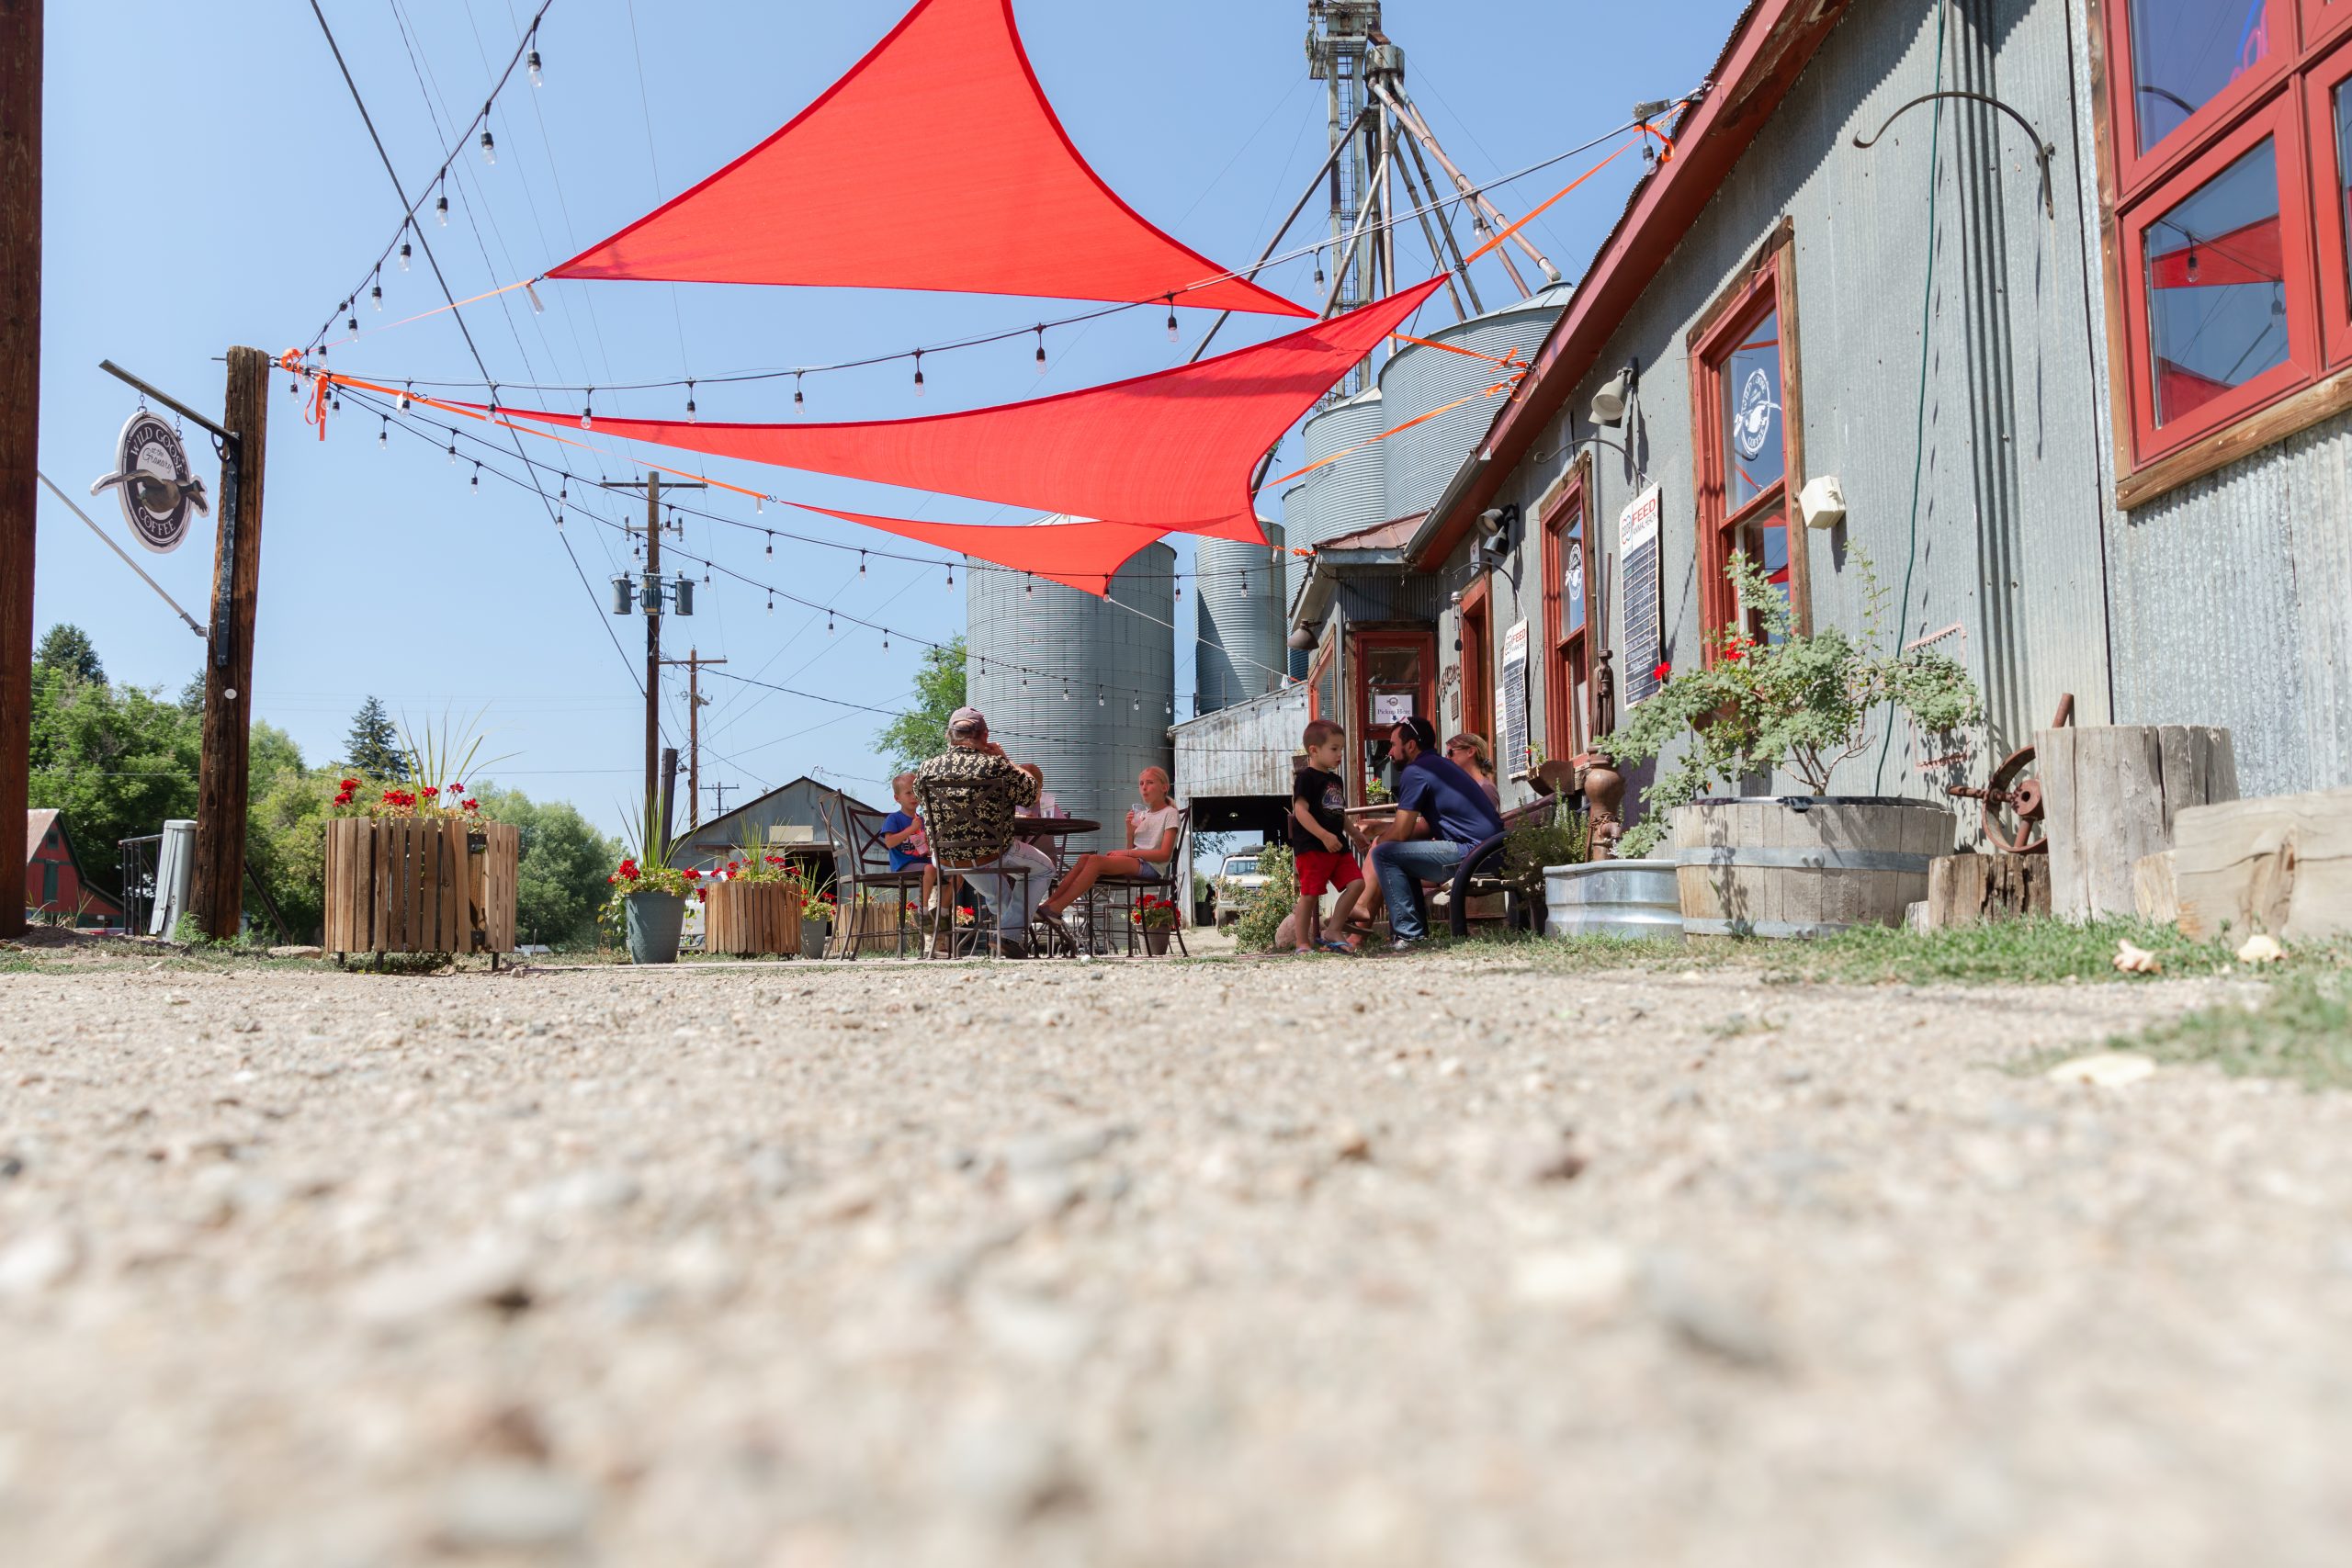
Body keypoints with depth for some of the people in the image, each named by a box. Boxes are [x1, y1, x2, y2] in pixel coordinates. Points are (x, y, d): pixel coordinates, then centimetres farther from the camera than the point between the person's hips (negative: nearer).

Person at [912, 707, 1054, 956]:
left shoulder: (926, 770, -8)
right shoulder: (997, 766, -19)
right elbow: (1032, 794, -4)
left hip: (945, 860, 5)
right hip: (992, 857, -5)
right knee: (1042, 868, 24)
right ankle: (1011, 933, 12)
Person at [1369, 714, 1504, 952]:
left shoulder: (1414, 772, -7)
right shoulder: (1442, 765, 23)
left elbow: (1400, 833, -9)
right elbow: (1426, 826, 27)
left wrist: (1380, 841, 12)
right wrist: (1384, 833, 21)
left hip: (1470, 850, -10)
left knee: (1384, 854, -11)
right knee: (1400, 852, 24)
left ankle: (1409, 935, -12)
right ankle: (1418, 931, 21)